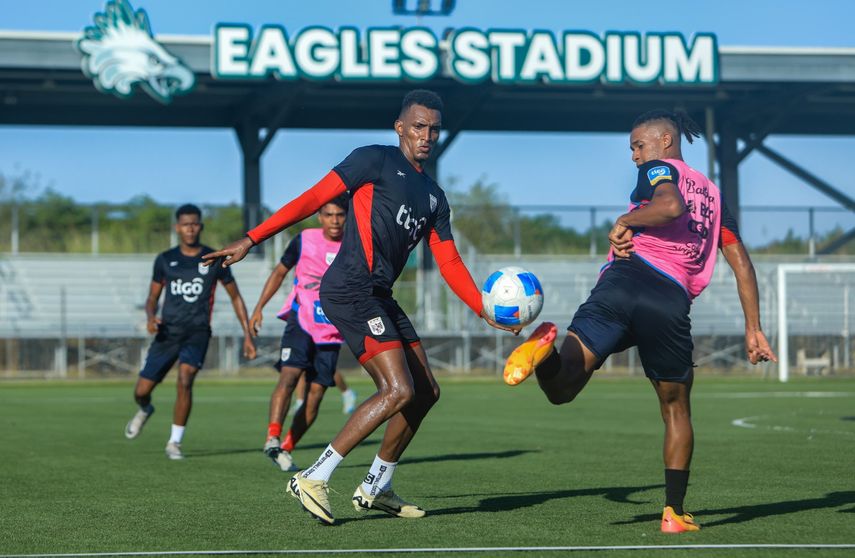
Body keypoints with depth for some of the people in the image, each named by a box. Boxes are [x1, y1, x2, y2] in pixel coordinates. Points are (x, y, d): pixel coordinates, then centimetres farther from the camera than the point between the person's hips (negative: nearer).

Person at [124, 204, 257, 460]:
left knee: (185, 380, -26)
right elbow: (152, 298, 14)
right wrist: (150, 317, -10)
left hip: (197, 332, -2)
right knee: (141, 391, -1)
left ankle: (174, 442, -12)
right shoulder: (165, 260, 7)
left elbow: (235, 297, 11)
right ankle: (145, 410, 39)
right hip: (168, 332, 2)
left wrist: (247, 335, 5)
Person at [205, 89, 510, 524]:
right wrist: (251, 239, -12)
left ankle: (376, 488, 21)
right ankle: (313, 479, -13)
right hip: (350, 291, -9)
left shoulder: (433, 197, 20)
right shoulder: (375, 160, -2)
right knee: (398, 391, -18)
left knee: (425, 391, 9)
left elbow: (450, 264, 17)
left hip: (380, 299, 9)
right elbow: (314, 199, -7)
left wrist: (487, 310, 3)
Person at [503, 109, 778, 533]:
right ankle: (674, 512, 16)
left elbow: (671, 205, -12)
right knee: (676, 409, 21)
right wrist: (753, 328, 22)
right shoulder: (712, 194, 28)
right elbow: (741, 262, 23)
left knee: (560, 387, -12)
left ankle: (546, 349, -48)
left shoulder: (659, 169, 14)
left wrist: (625, 221, 2)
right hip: (671, 303, 3)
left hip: (625, 278, -3)